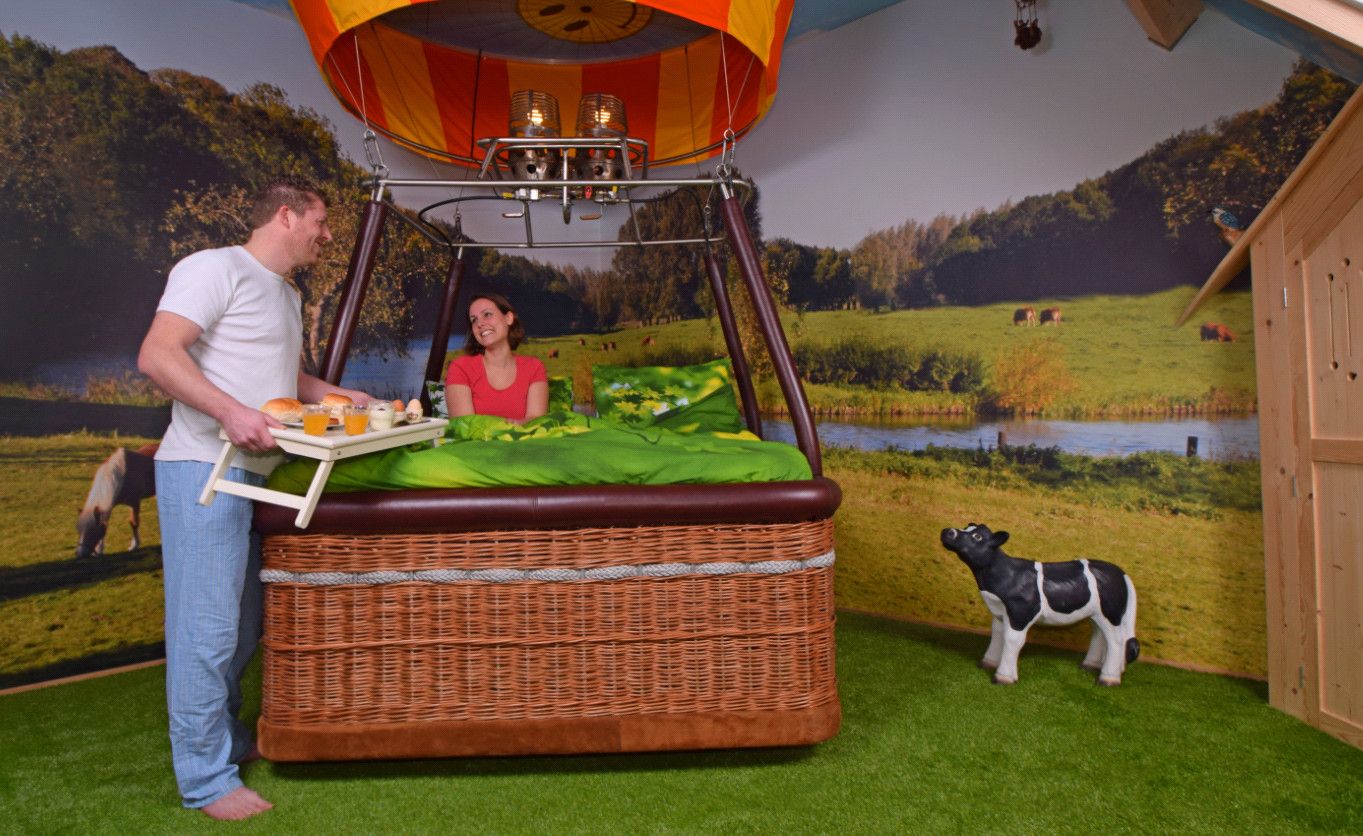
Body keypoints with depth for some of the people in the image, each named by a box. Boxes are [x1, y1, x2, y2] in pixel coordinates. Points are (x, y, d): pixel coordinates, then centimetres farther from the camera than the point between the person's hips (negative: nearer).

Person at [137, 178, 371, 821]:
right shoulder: (216, 268, -8)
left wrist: (340, 397, 16)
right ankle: (206, 779, 5)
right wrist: (231, 411, -29)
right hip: (204, 470, -9)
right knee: (207, 628, -5)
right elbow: (156, 356, -18)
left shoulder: (287, 295, 20)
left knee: (241, 627, 16)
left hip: (256, 474, 9)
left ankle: (228, 740, 30)